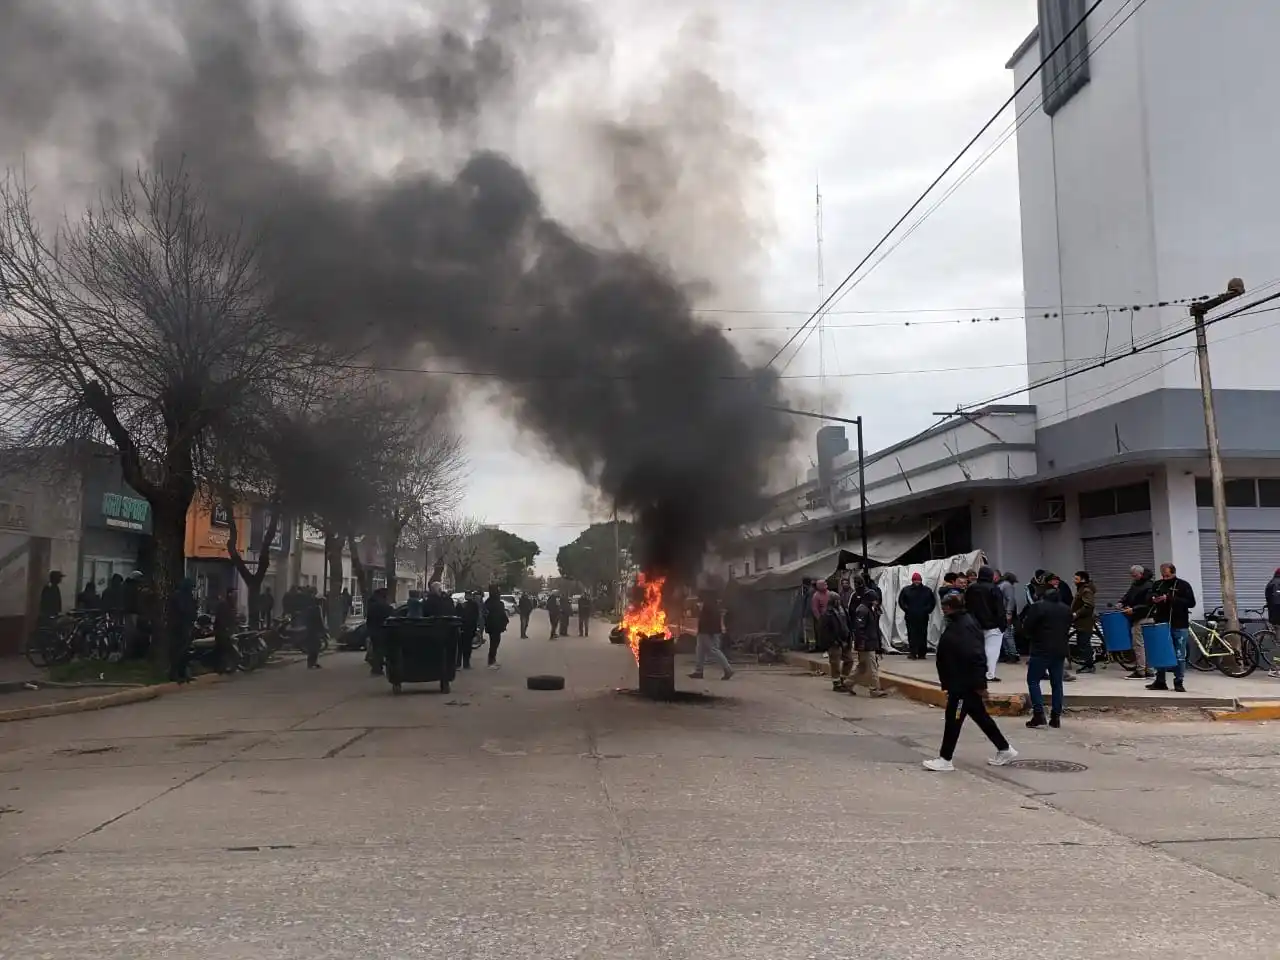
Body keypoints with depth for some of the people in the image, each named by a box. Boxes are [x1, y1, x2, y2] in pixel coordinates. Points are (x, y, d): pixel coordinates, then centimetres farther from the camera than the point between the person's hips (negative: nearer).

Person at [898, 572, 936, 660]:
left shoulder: (927, 591, 7)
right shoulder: (906, 590, 4)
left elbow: (933, 602, 12)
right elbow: (901, 601, 9)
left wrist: (927, 610, 0)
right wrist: (906, 609, -3)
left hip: (923, 617, 1)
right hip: (910, 617, -1)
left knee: (923, 635, 2)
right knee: (912, 635, -3)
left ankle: (922, 653, 9)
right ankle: (912, 653, -2)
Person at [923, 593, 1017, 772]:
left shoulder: (964, 627, -21)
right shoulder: (957, 624, 11)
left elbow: (975, 656, -26)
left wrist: (979, 683, -25)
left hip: (965, 683, -11)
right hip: (961, 682, 11)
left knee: (953, 718, -3)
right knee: (980, 716, 18)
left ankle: (945, 759, 4)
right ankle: (1005, 750, 29)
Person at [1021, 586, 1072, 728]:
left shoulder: (1038, 607, -7)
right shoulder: (1067, 609, 12)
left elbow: (1026, 627, -8)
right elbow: (1068, 629, 17)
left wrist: (1034, 637, 10)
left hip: (1041, 650, -6)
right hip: (1060, 650, 6)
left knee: (1033, 680, 0)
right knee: (1057, 683, 10)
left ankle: (1038, 714, -10)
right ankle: (1056, 716, 9)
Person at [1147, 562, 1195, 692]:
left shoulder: (1183, 585, -2)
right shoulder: (1157, 585, 10)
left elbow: (1191, 602, -10)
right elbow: (1148, 599, 20)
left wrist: (1171, 599, -19)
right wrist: (1153, 600, -5)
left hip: (1179, 625, -4)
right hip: (1161, 624, 4)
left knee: (1179, 655, 1)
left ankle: (1178, 682, 8)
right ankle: (1160, 681, 13)